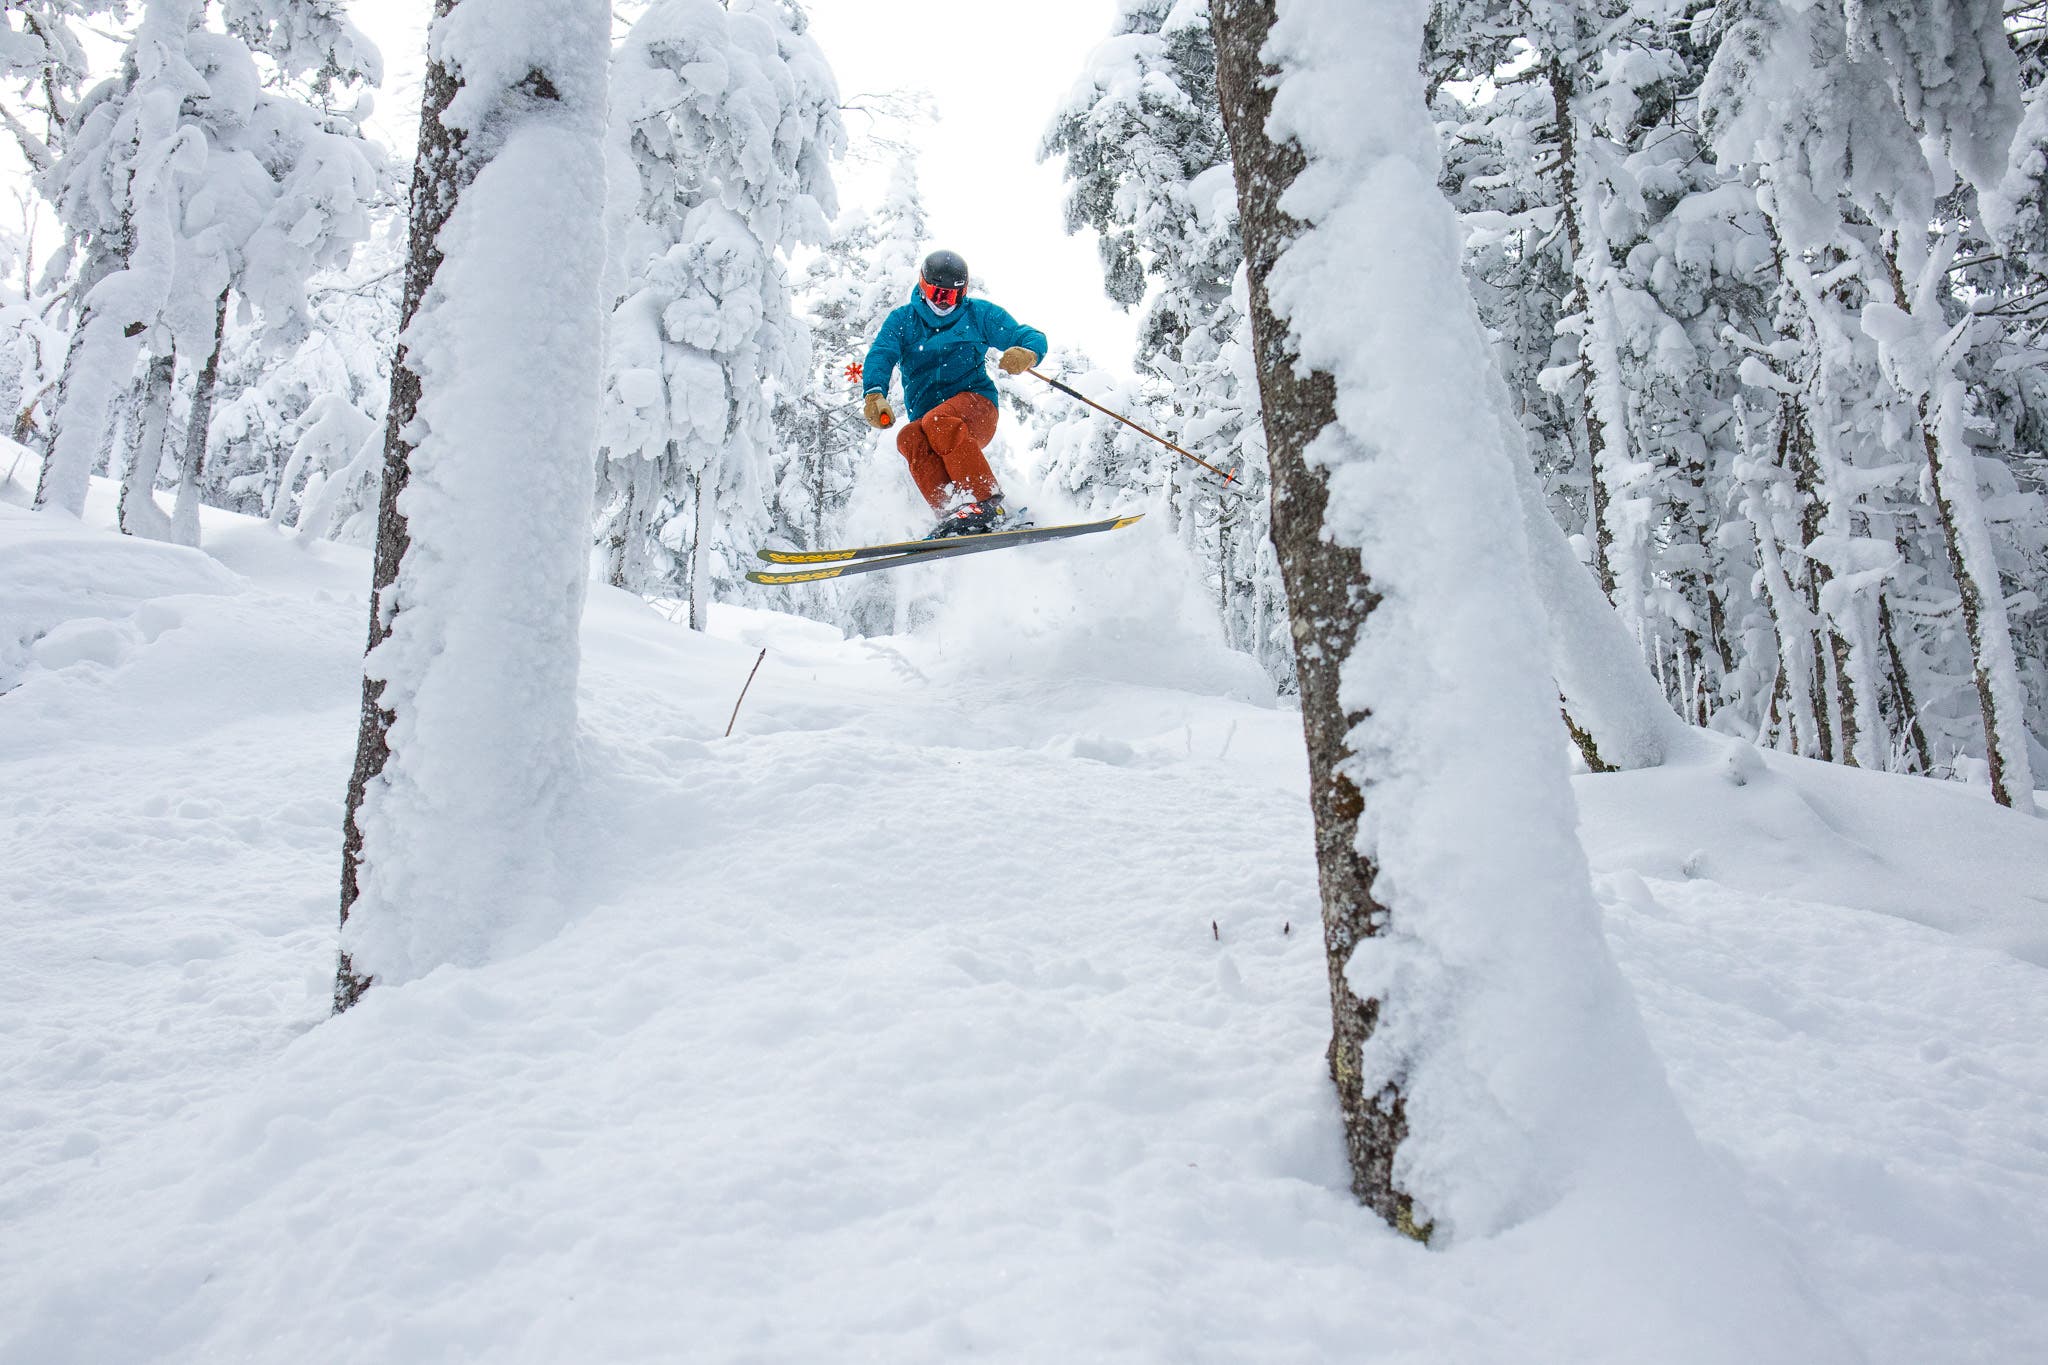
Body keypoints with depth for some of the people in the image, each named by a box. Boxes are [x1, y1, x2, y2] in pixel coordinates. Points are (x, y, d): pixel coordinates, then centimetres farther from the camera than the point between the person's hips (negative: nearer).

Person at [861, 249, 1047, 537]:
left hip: (975, 403, -2)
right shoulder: (902, 320, 15)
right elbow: (880, 356, -4)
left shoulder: (979, 314, 12)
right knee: (909, 438, -32)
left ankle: (988, 505, -40)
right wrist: (874, 394, -27)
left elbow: (1033, 337, 7)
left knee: (939, 422, -36)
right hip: (925, 414, 3)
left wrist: (1027, 353, -20)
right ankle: (951, 511, -44)